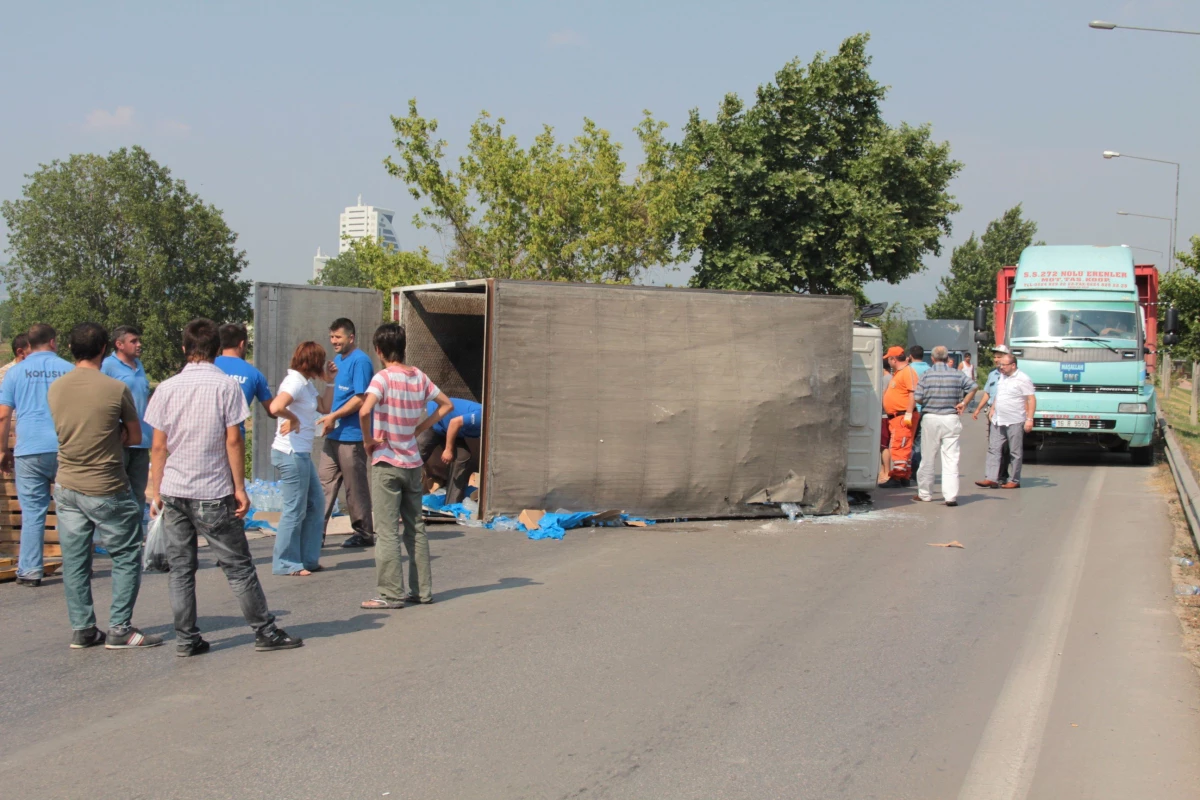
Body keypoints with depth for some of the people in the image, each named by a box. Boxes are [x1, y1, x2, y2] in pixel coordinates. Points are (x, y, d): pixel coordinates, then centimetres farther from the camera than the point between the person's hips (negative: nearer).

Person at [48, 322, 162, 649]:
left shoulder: (55, 389, 1)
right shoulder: (116, 389, -13)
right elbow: (134, 437, -2)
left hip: (67, 488, 5)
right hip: (107, 490, -5)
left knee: (75, 561, 10)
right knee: (126, 558, 7)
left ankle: (81, 629, 14)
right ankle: (119, 629, 5)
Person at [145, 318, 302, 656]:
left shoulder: (167, 388, 3)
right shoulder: (226, 385, -6)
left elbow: (158, 446, 4)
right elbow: (233, 441, -9)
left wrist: (156, 492, 10)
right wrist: (239, 488, -3)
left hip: (173, 490, 3)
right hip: (213, 493, -3)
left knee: (180, 568, 8)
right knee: (238, 565, 4)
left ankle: (185, 638, 10)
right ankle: (264, 631, 11)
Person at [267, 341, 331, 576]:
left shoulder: (306, 384, 14)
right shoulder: (295, 382, -16)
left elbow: (324, 407, 19)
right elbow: (276, 407, -32)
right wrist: (293, 418, -15)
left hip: (302, 453, 10)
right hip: (291, 453, -10)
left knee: (316, 503, 14)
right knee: (295, 509, -3)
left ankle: (308, 559, 22)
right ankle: (286, 563, 6)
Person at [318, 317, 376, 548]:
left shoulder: (360, 361, -13)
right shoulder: (338, 360, 14)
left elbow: (360, 399, -18)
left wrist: (333, 416, -17)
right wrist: (331, 376, 4)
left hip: (351, 435, -9)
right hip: (333, 434, 9)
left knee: (356, 487, 0)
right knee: (325, 484, 7)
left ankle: (364, 533, 10)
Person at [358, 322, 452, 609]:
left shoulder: (384, 378, -14)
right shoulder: (419, 377, 5)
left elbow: (364, 411, -30)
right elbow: (447, 405, 16)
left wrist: (369, 440, -14)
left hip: (387, 464, -6)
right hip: (413, 462, 6)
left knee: (389, 531, -1)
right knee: (416, 527, 13)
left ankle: (391, 593, 2)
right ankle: (422, 589, 17)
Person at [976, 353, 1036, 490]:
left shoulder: (1022, 379, -10)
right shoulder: (1002, 377, 13)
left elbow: (1031, 399, -13)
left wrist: (1029, 419, -18)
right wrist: (992, 410, 18)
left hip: (1015, 422, -7)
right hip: (998, 421, 7)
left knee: (1015, 452, 2)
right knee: (993, 449, 0)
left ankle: (1014, 481, 8)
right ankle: (992, 479, -2)